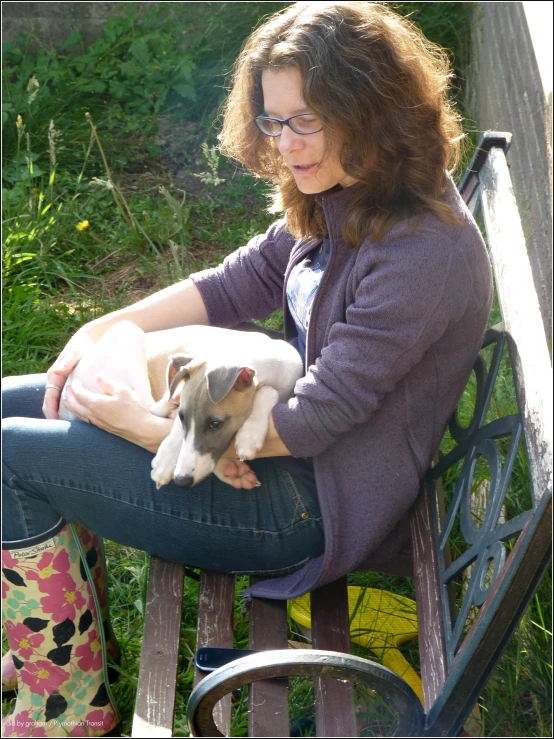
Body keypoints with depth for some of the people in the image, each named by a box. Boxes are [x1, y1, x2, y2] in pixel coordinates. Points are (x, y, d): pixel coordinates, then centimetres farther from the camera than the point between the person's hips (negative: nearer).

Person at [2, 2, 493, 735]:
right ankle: (74, 626, 22)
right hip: (274, 432, 10)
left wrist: (146, 427, -20)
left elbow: (316, 420, -26)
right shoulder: (343, 199, 1)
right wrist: (103, 330, -1)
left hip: (314, 504, -10)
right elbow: (241, 282, 10)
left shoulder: (422, 253, -27)